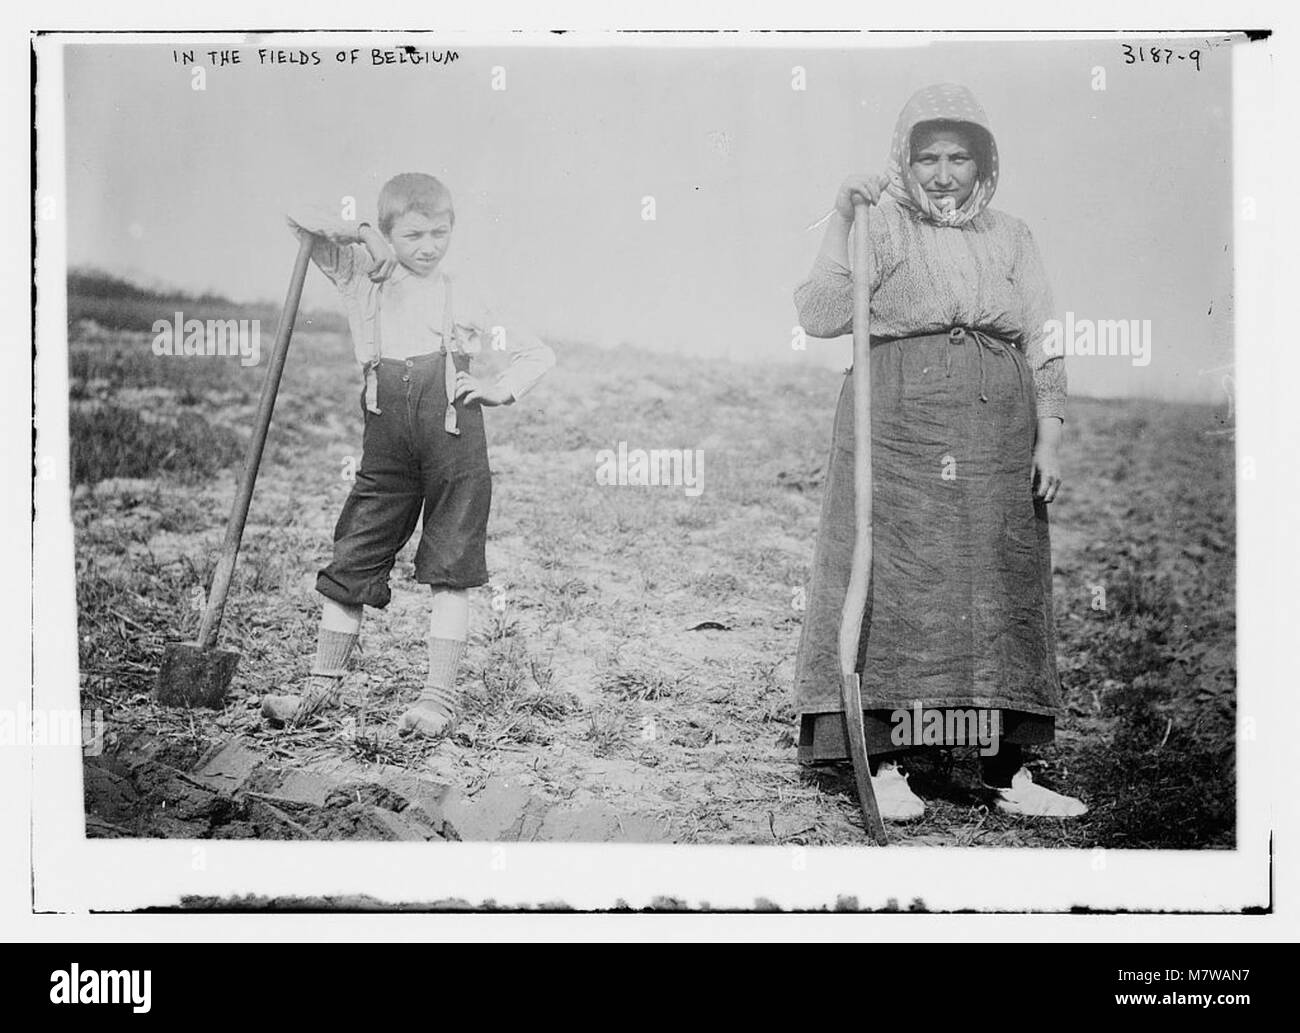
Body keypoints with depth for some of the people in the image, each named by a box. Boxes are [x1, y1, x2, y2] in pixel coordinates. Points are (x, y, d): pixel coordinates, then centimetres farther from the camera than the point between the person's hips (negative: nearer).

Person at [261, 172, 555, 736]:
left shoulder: (462, 299, 12)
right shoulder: (363, 274, 13)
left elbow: (538, 353, 15)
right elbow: (300, 222, 13)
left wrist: (498, 390, -1)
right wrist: (350, 231, -2)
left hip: (453, 435, -1)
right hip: (387, 443, 1)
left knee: (451, 568, 0)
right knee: (353, 562, 3)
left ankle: (441, 694, 7)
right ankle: (323, 684, 15)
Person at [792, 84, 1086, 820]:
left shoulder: (1011, 237, 14)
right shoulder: (882, 229, 6)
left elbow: (1044, 343, 11)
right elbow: (820, 317, -5)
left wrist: (1050, 435, 1)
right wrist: (842, 219, -10)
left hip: (997, 436, 3)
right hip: (898, 428, -3)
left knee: (1002, 593, 4)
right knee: (892, 583, -5)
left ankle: (1009, 775, 11)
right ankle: (886, 766, 2)